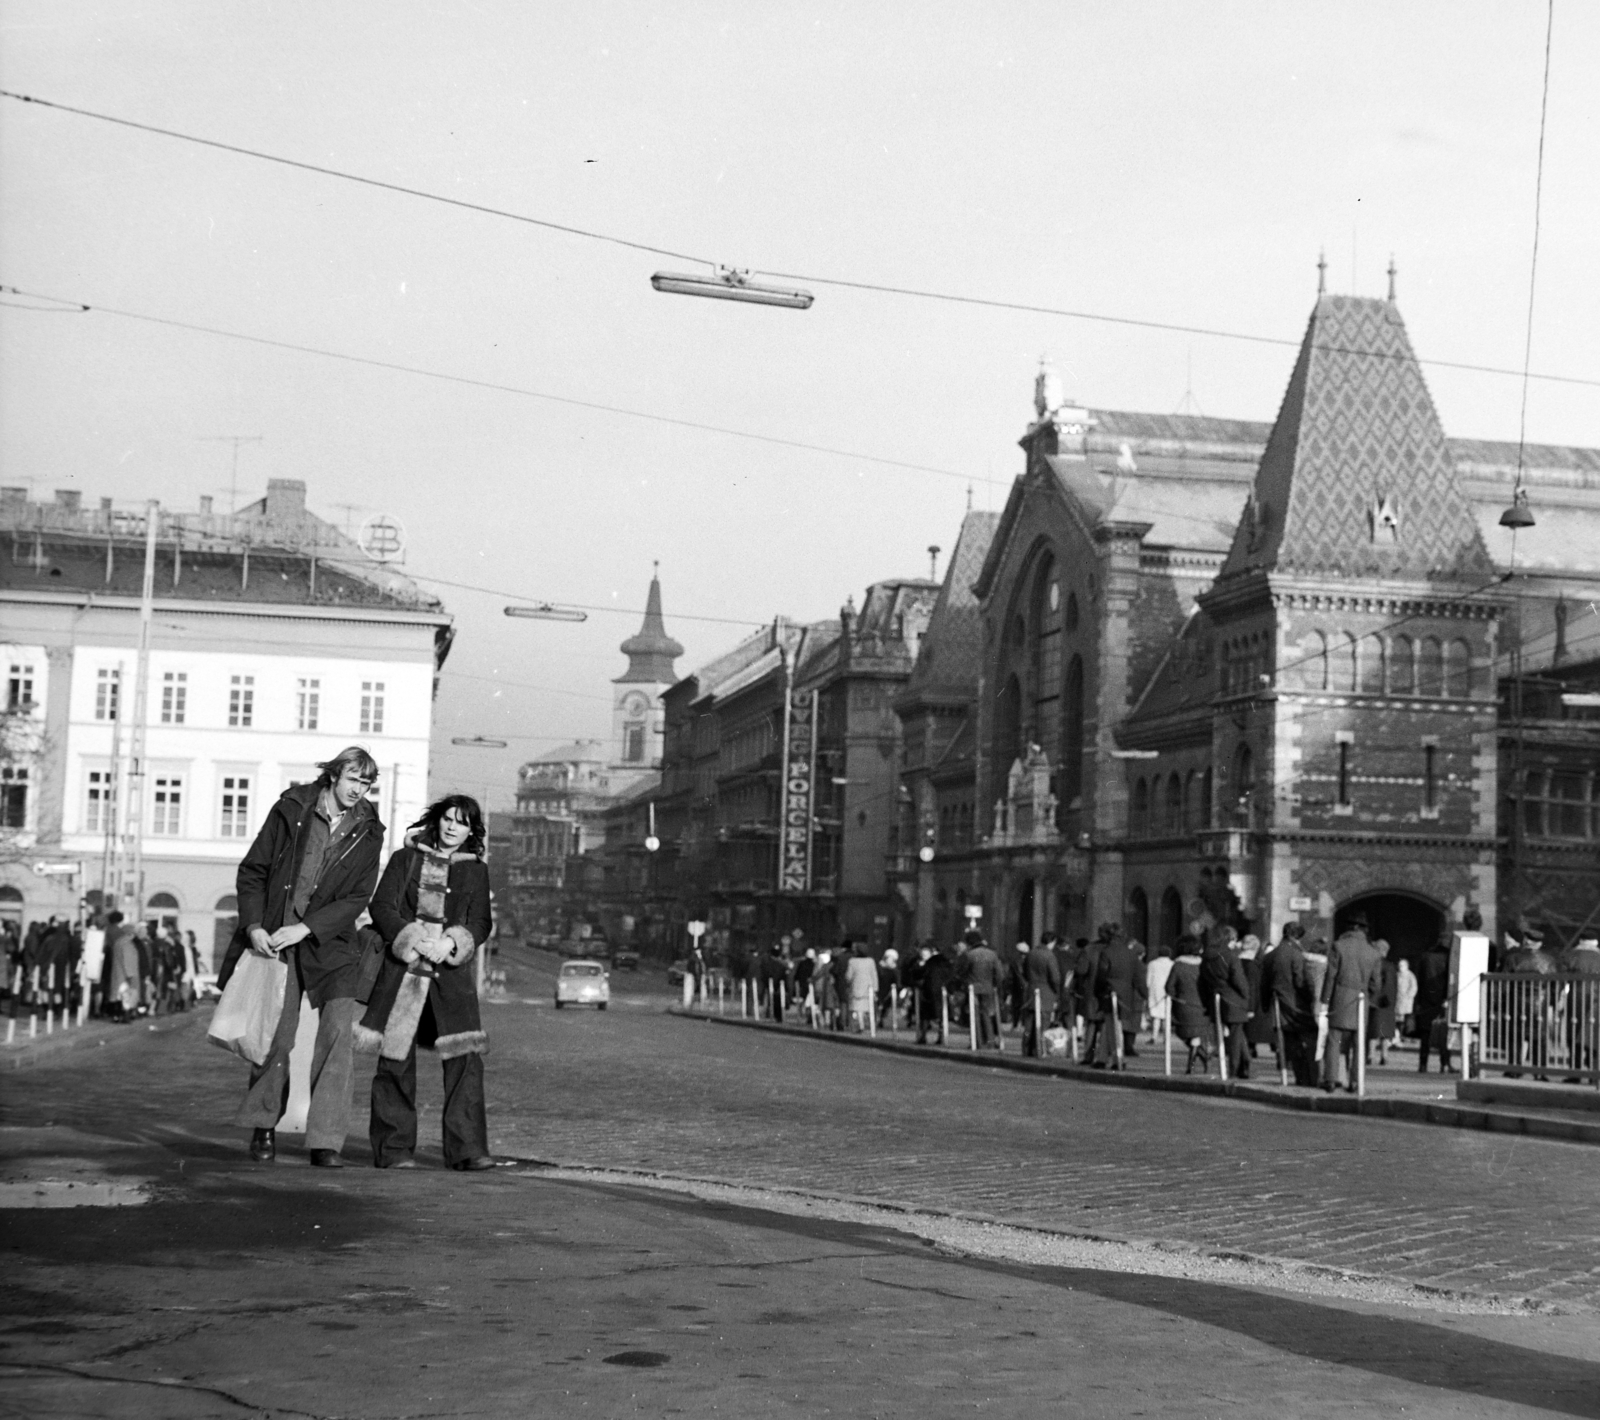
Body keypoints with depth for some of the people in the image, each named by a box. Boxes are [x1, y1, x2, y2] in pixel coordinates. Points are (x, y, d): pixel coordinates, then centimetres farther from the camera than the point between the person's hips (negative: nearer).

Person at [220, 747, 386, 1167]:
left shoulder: (368, 833, 3)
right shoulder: (291, 810, 0)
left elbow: (357, 899, -3)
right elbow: (252, 871, 3)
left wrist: (305, 928, -15)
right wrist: (254, 926, -9)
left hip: (331, 945, 1)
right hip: (273, 940, -1)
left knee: (338, 1031, -11)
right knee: (276, 1037, 0)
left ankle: (325, 1142, -8)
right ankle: (263, 1126, 21)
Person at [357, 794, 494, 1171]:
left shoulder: (476, 871, 14)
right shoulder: (406, 859, 10)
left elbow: (480, 923, 7)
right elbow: (381, 906, 2)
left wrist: (454, 942, -12)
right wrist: (411, 938, -13)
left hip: (451, 972, 1)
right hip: (403, 969, -1)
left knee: (466, 1058, -10)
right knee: (396, 1058, -2)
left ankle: (467, 1148, -8)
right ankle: (394, 1149, 6)